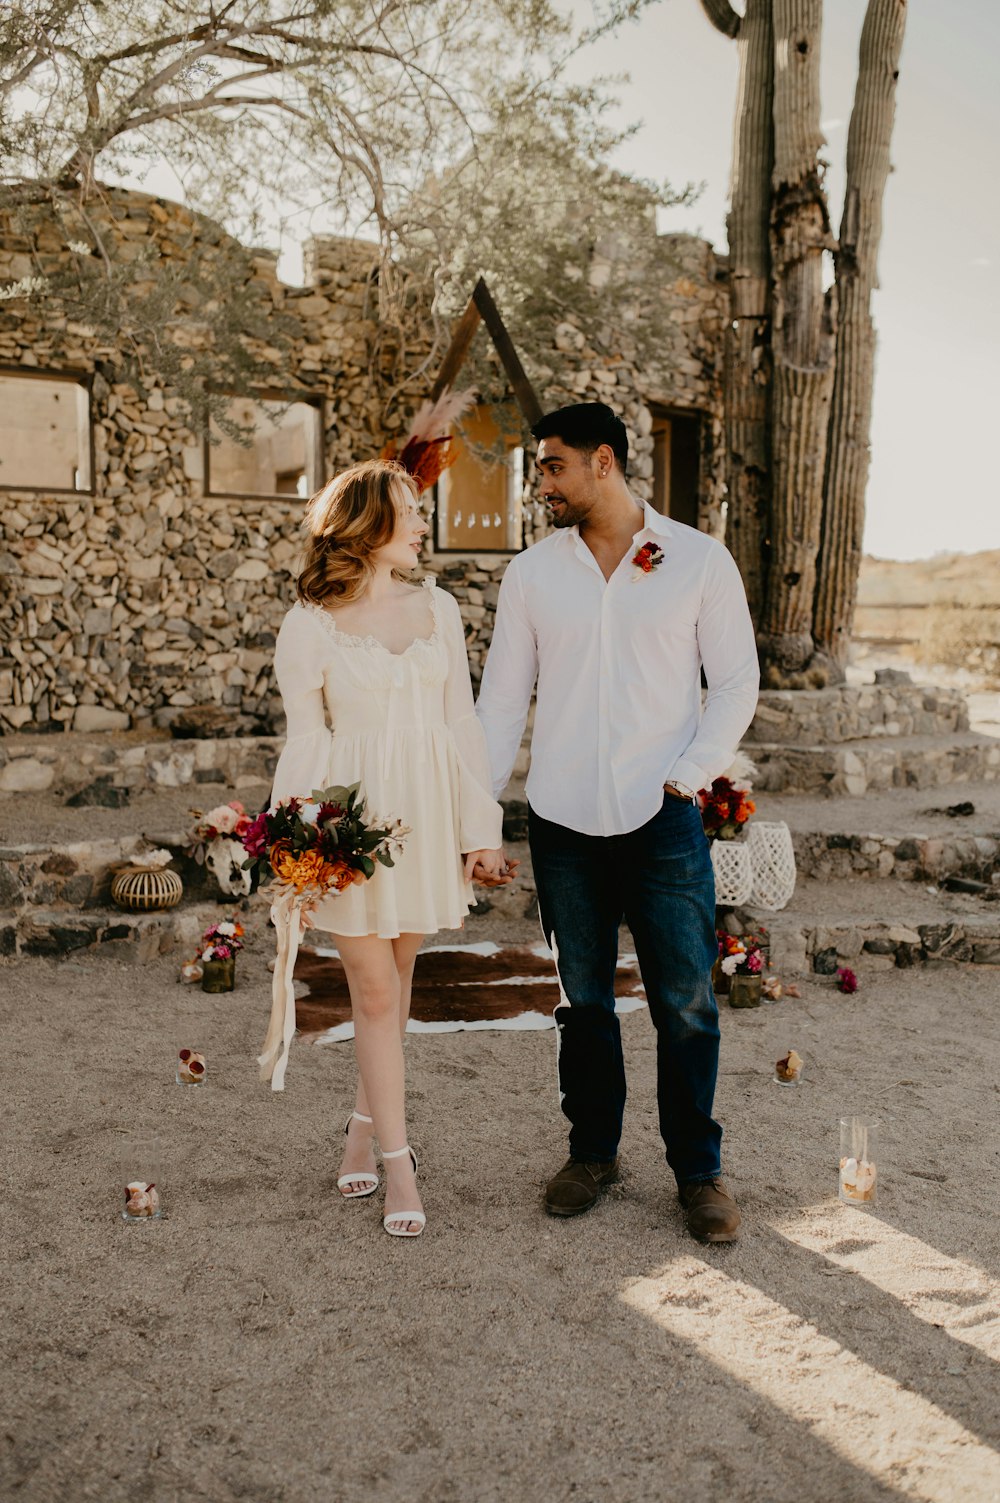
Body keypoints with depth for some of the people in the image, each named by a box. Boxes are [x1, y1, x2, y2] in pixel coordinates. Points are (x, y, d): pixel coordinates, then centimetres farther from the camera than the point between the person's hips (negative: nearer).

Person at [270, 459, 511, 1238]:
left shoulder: (438, 607, 6)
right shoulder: (310, 625, -4)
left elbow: (461, 720, 6)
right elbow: (307, 741, -2)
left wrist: (481, 828, 3)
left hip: (426, 814, 3)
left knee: (397, 979, 13)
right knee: (374, 991, 2)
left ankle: (367, 1123, 32)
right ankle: (398, 1160, 12)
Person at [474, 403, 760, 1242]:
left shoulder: (699, 560, 1)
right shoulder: (532, 571, 7)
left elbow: (737, 684, 2)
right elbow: (502, 702, 7)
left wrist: (690, 774, -11)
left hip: (663, 821, -2)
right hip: (562, 823, 2)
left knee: (686, 1002, 2)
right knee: (583, 999, 12)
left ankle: (699, 1170, 20)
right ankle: (593, 1152, 29)